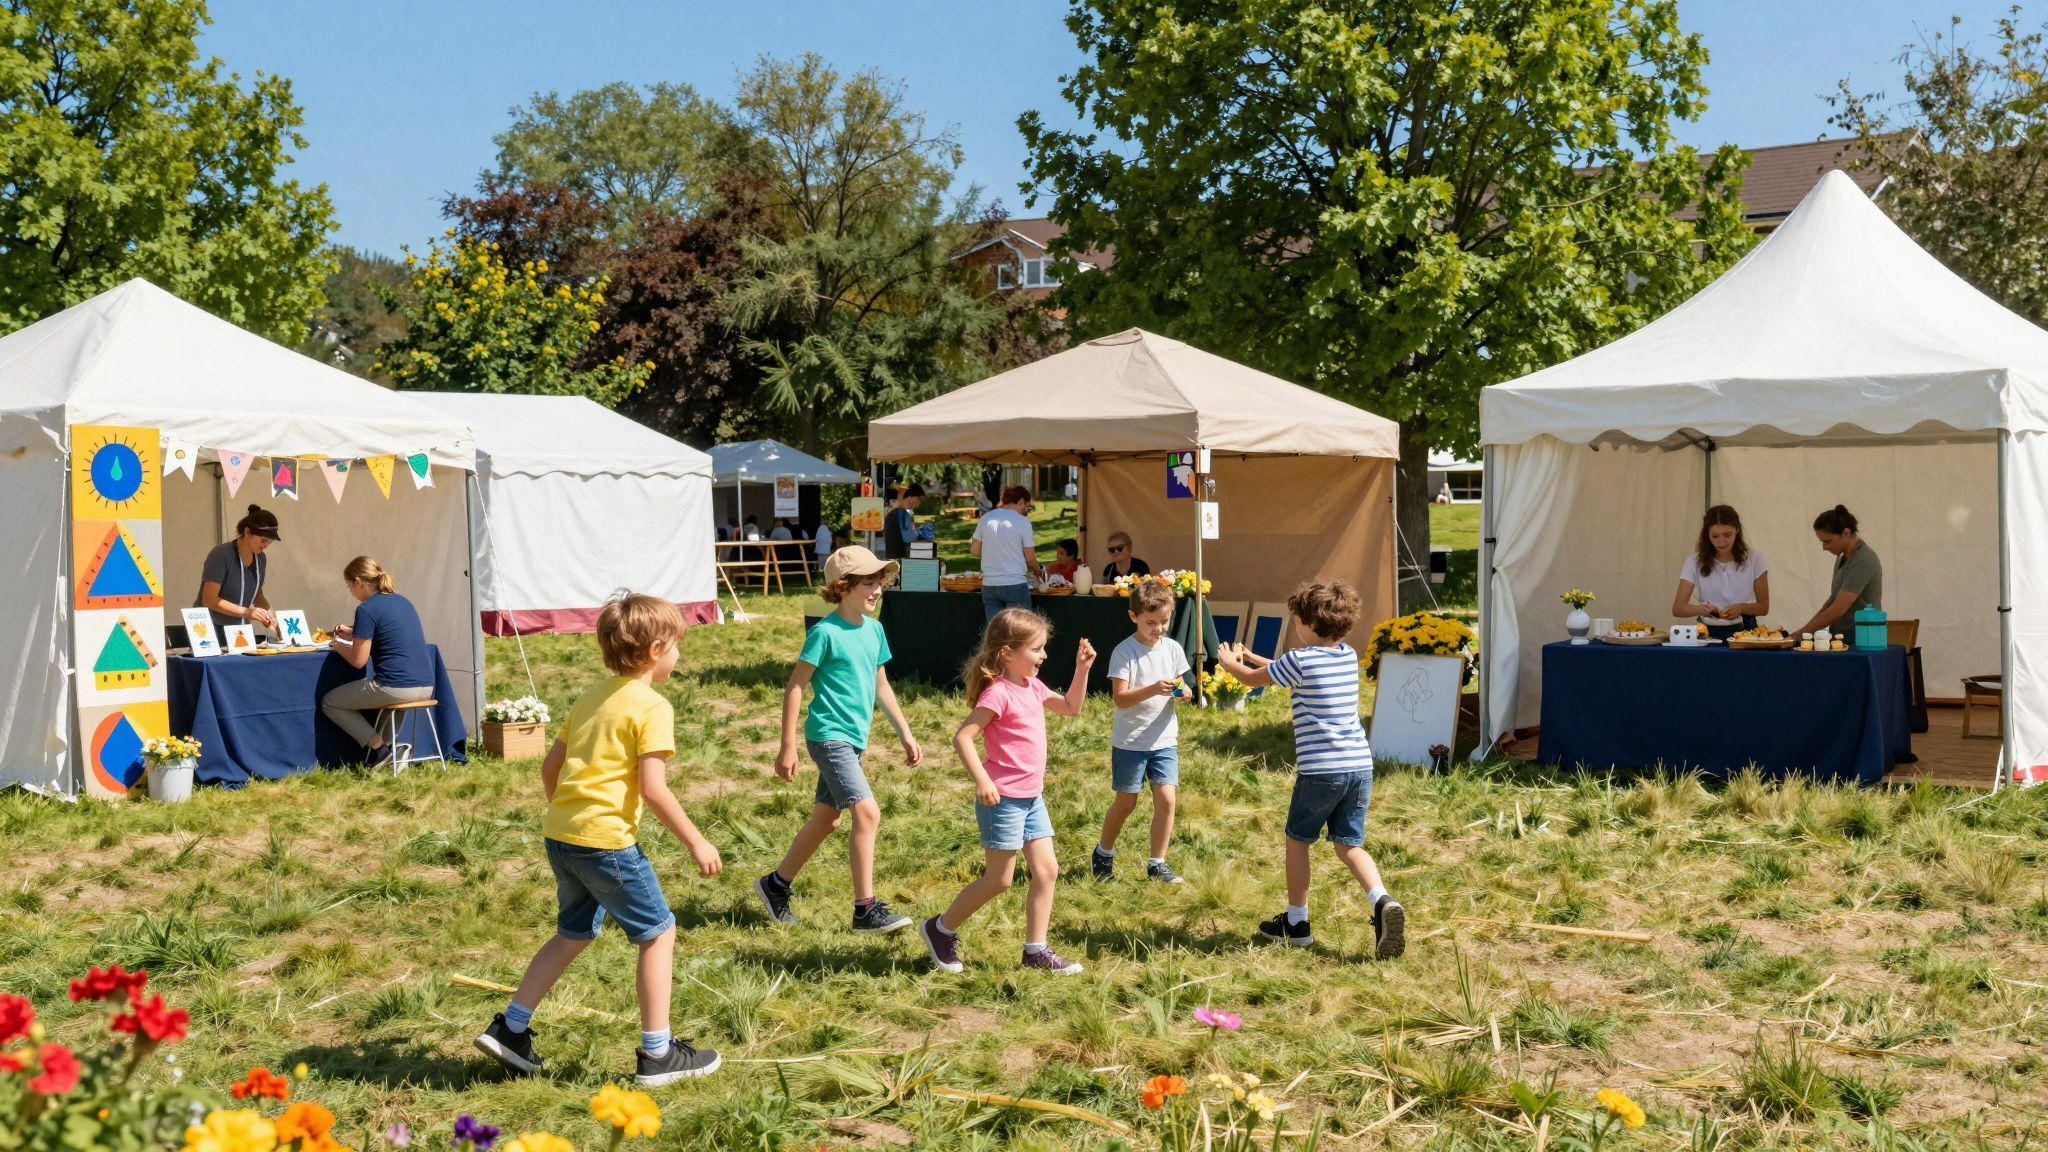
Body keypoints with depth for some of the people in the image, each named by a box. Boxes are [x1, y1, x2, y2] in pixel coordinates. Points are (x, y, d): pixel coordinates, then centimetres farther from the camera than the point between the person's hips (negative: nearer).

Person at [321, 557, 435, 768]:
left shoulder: (367, 609, -9)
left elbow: (358, 660, -8)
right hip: (426, 688, 8)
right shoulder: (403, 602, 15)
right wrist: (352, 634, 28)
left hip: (396, 688, -8)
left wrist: (338, 645, 11)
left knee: (329, 703, 12)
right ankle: (389, 744, 22)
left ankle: (379, 747, 4)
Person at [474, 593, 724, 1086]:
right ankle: (657, 1054, 10)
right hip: (605, 840, -8)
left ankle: (509, 1028, 22)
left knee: (574, 932, 23)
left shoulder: (591, 696, 15)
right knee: (658, 933, 6)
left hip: (559, 834, 8)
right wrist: (696, 842, -9)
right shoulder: (652, 706, -10)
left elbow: (550, 766, 19)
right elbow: (652, 789, -16)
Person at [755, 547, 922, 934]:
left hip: (853, 738, 9)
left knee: (826, 818, 16)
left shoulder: (874, 630, 8)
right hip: (829, 736, -9)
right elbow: (795, 687, -11)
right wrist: (787, 746, -13)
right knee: (867, 812, -16)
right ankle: (866, 910, -11)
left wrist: (906, 735, 17)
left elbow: (880, 686, 19)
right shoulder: (826, 633, -14)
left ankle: (776, 884, 33)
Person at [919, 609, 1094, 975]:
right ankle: (941, 930, 16)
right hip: (1003, 798, -9)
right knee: (998, 879, -1)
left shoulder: (1032, 687, 9)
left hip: (1032, 797, 9)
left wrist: (1082, 669, 10)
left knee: (1047, 870, 6)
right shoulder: (998, 694, -18)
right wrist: (982, 780, -29)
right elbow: (962, 738, -22)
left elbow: (1071, 707, 23)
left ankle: (1036, 949, 12)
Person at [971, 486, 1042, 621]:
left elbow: (974, 549, 11)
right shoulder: (1022, 521, -6)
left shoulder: (986, 518, 6)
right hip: (1015, 584, -5)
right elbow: (1030, 559, -3)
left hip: (989, 585, 5)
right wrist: (1039, 572, 17)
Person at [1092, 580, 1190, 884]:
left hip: (1164, 739, 4)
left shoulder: (1173, 649, 2)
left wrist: (1182, 691, -13)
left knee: (1167, 799, -4)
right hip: (1130, 742, -4)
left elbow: (1180, 686, 12)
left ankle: (1157, 864, 10)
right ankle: (1103, 854, 31)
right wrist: (1153, 689, -33)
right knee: (1125, 803, 8)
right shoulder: (1124, 652, -13)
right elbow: (1120, 698, -19)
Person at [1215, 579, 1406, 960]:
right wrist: (1250, 657, 32)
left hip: (1320, 770, -6)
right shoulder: (1348, 656, 11)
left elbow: (1252, 678, 5)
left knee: (1298, 840, 14)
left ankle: (1296, 922, 22)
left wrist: (1228, 661, 26)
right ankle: (1382, 901, -13)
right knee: (1349, 844, 12)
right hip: (1360, 766, 6)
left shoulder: (1300, 661, -11)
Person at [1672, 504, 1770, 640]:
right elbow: (1677, 608, -2)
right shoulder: (1695, 562, 1)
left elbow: (1763, 607, 7)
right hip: (1709, 632, 0)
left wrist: (1741, 608, -14)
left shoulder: (1753, 559, 2)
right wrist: (1700, 609, -23)